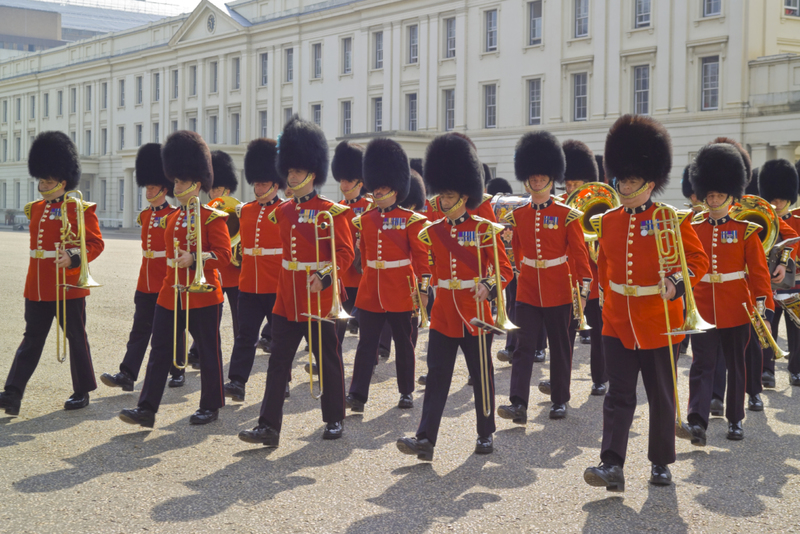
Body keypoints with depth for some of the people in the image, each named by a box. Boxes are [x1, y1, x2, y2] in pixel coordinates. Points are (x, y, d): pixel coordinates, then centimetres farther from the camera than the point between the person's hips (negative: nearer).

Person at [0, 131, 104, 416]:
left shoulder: (81, 209, -8)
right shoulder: (35, 209, 11)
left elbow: (96, 244, -10)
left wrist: (73, 258, -27)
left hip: (68, 286, -5)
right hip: (37, 287, 6)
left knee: (76, 337, 6)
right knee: (32, 338, 4)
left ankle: (82, 392, 19)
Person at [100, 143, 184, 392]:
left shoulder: (175, 215, -8)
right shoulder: (145, 215, 12)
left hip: (167, 284, -6)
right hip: (146, 284, 6)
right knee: (140, 329, 1)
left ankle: (178, 372, 18)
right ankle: (127, 375, -5)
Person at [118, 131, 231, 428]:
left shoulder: (212, 217, -8)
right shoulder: (173, 217, 13)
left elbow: (224, 253, -16)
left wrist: (194, 259, -28)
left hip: (202, 295, -7)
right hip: (171, 295, 7)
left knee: (208, 352, 6)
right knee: (160, 350, 1)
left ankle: (210, 406, 18)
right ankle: (147, 409, 1)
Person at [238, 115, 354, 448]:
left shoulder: (331, 212, -8)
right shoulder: (282, 212, 10)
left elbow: (345, 253, -12)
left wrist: (324, 276, -25)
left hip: (318, 301, -5)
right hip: (286, 301, 5)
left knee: (328, 361, 7)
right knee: (278, 362, 1)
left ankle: (335, 420, 23)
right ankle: (269, 426, 1)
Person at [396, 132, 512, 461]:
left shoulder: (484, 230, -5)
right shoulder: (432, 232, 6)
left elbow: (505, 270, -4)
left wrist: (488, 286, -21)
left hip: (475, 315, -3)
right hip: (442, 316, 3)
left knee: (482, 376, 8)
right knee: (437, 376, -2)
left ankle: (486, 435, 22)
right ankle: (425, 440, -5)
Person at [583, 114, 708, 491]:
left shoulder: (673, 220, -7)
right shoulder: (608, 222, 5)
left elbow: (698, 260, -6)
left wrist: (677, 281, -25)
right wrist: (605, 300, 21)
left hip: (659, 325, -3)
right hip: (618, 325, 3)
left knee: (661, 397, 9)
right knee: (619, 396, -4)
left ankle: (661, 463, 22)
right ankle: (612, 466, -10)